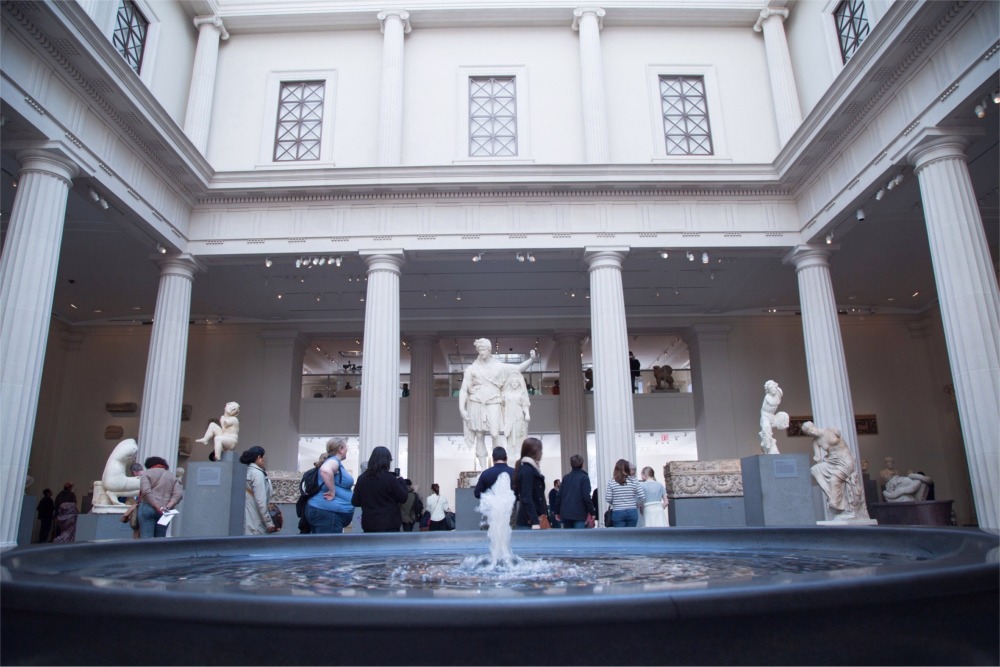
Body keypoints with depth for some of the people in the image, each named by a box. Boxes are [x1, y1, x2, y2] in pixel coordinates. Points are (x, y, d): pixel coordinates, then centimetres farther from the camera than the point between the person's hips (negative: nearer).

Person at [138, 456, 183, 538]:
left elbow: (146, 492, -10)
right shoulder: (172, 476, 20)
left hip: (148, 508, -4)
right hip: (164, 512, 4)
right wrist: (168, 507, -6)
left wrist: (158, 507, -15)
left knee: (146, 539, -8)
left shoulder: (147, 473, 7)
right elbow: (178, 494, 5)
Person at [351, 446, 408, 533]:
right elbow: (402, 498, -3)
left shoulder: (362, 478, 1)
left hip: (368, 523, 4)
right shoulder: (390, 478, -11)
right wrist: (400, 481, 10)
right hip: (389, 524, -4)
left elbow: (355, 502, 6)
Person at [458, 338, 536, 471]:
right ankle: (483, 468, 8)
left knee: (495, 434, -14)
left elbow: (519, 368, 6)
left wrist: (531, 360, -10)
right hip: (476, 405, 0)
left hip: (493, 405, 0)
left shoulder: (498, 367, 10)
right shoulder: (471, 369, 7)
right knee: (479, 437, 2)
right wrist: (462, 409, -5)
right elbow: (463, 390, 4)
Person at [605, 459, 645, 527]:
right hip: (632, 512, 1)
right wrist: (637, 506, 14)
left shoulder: (611, 482, -4)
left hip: (618, 512, -1)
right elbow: (642, 497, -4)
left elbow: (608, 498, -7)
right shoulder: (634, 481, 0)